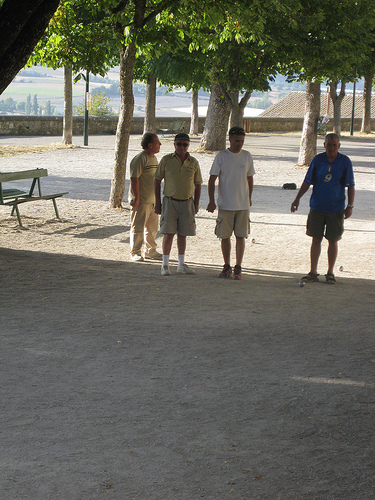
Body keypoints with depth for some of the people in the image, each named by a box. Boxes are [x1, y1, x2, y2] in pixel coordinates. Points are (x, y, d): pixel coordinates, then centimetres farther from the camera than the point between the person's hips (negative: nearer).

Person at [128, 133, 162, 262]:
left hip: (153, 200, 9)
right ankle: (135, 253, 3)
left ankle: (150, 251, 26)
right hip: (141, 201, -9)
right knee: (138, 227, -4)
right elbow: (134, 179, -17)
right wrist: (136, 198, -20)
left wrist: (157, 199, 23)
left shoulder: (154, 158, 16)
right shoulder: (140, 158, -13)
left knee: (152, 228, 14)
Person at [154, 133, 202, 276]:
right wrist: (157, 202, -1)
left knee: (182, 234, 7)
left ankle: (181, 264, 17)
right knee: (168, 233, -5)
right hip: (170, 201, -2)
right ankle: (165, 264, 4)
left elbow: (197, 184, 12)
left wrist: (196, 203, 6)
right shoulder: (166, 160, -1)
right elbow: (157, 181, 3)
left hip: (187, 202, 2)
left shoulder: (193, 163, 4)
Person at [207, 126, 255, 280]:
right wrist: (211, 201, -5)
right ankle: (227, 267, 16)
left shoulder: (247, 156, 6)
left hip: (243, 205, 1)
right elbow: (212, 179, 1)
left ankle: (238, 268, 7)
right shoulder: (221, 156, -1)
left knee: (241, 236, 0)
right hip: (225, 204, -1)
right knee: (224, 236, 3)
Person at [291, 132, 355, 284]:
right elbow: (307, 182, 7)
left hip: (336, 209, -1)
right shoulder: (318, 160, 1)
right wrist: (297, 199, 1)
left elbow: (350, 186, 1)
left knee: (333, 241, 5)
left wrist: (350, 206, -4)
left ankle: (330, 273, 16)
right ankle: (313, 272, 12)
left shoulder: (345, 162, -3)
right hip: (317, 207, 1)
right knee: (316, 239, 4)